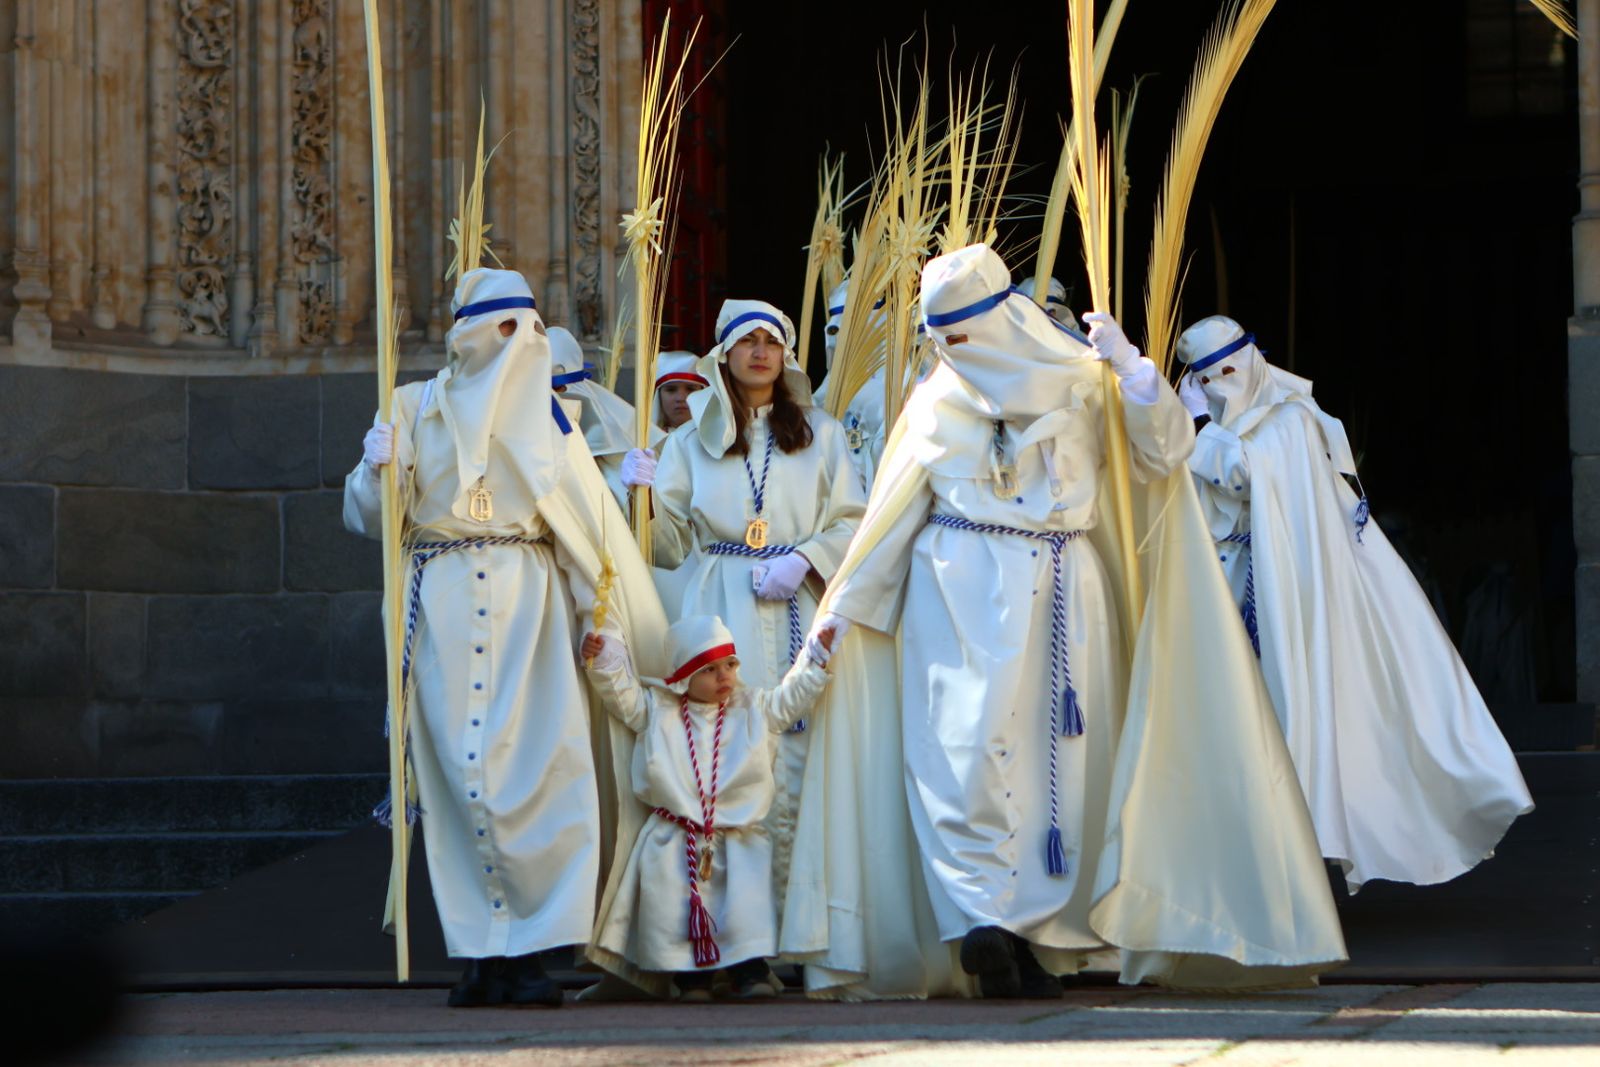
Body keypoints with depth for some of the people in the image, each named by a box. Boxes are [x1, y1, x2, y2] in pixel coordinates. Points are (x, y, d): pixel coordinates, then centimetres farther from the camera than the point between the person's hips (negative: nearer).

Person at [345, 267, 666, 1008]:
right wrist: (377, 468, -10)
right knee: (459, 771, -8)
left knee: (537, 765, -12)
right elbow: (370, 518, 6)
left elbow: (588, 518, 15)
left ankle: (529, 953, -10)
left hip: (528, 607, 1)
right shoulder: (414, 410, 12)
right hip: (442, 609, -1)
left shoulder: (542, 414, 16)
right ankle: (481, 953, -5)